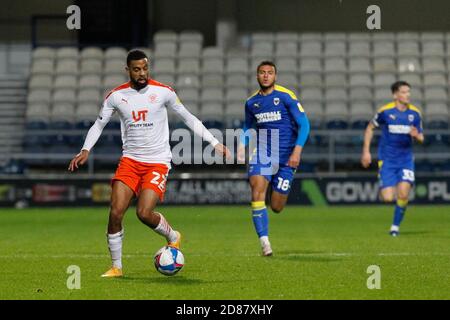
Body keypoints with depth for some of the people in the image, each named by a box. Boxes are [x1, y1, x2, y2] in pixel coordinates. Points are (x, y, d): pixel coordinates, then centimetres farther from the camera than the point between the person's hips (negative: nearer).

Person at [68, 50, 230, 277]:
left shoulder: (163, 92, -4)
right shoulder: (116, 96, 0)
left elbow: (188, 118, 6)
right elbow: (99, 124, 12)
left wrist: (214, 143, 3)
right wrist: (86, 150, -4)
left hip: (157, 162, -2)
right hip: (130, 161, 2)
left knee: (144, 213, -18)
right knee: (115, 213, -10)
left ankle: (173, 237, 15)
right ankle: (116, 267, 5)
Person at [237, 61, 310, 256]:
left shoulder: (286, 97, -7)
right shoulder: (251, 102, 6)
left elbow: (304, 124, -7)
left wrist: (297, 151, -18)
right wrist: (242, 145, 4)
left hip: (286, 157, -2)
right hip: (261, 155, 2)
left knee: (276, 207, 1)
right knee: (257, 190, -23)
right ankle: (264, 240, -21)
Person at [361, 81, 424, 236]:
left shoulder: (415, 113, 1)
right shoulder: (385, 111, -7)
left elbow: (421, 138, 10)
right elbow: (370, 128, 7)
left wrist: (416, 135, -15)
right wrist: (366, 151, 2)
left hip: (406, 159, 2)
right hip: (387, 160, -2)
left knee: (403, 193, -15)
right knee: (388, 198, -10)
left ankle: (396, 225, 6)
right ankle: (383, 189, 28)